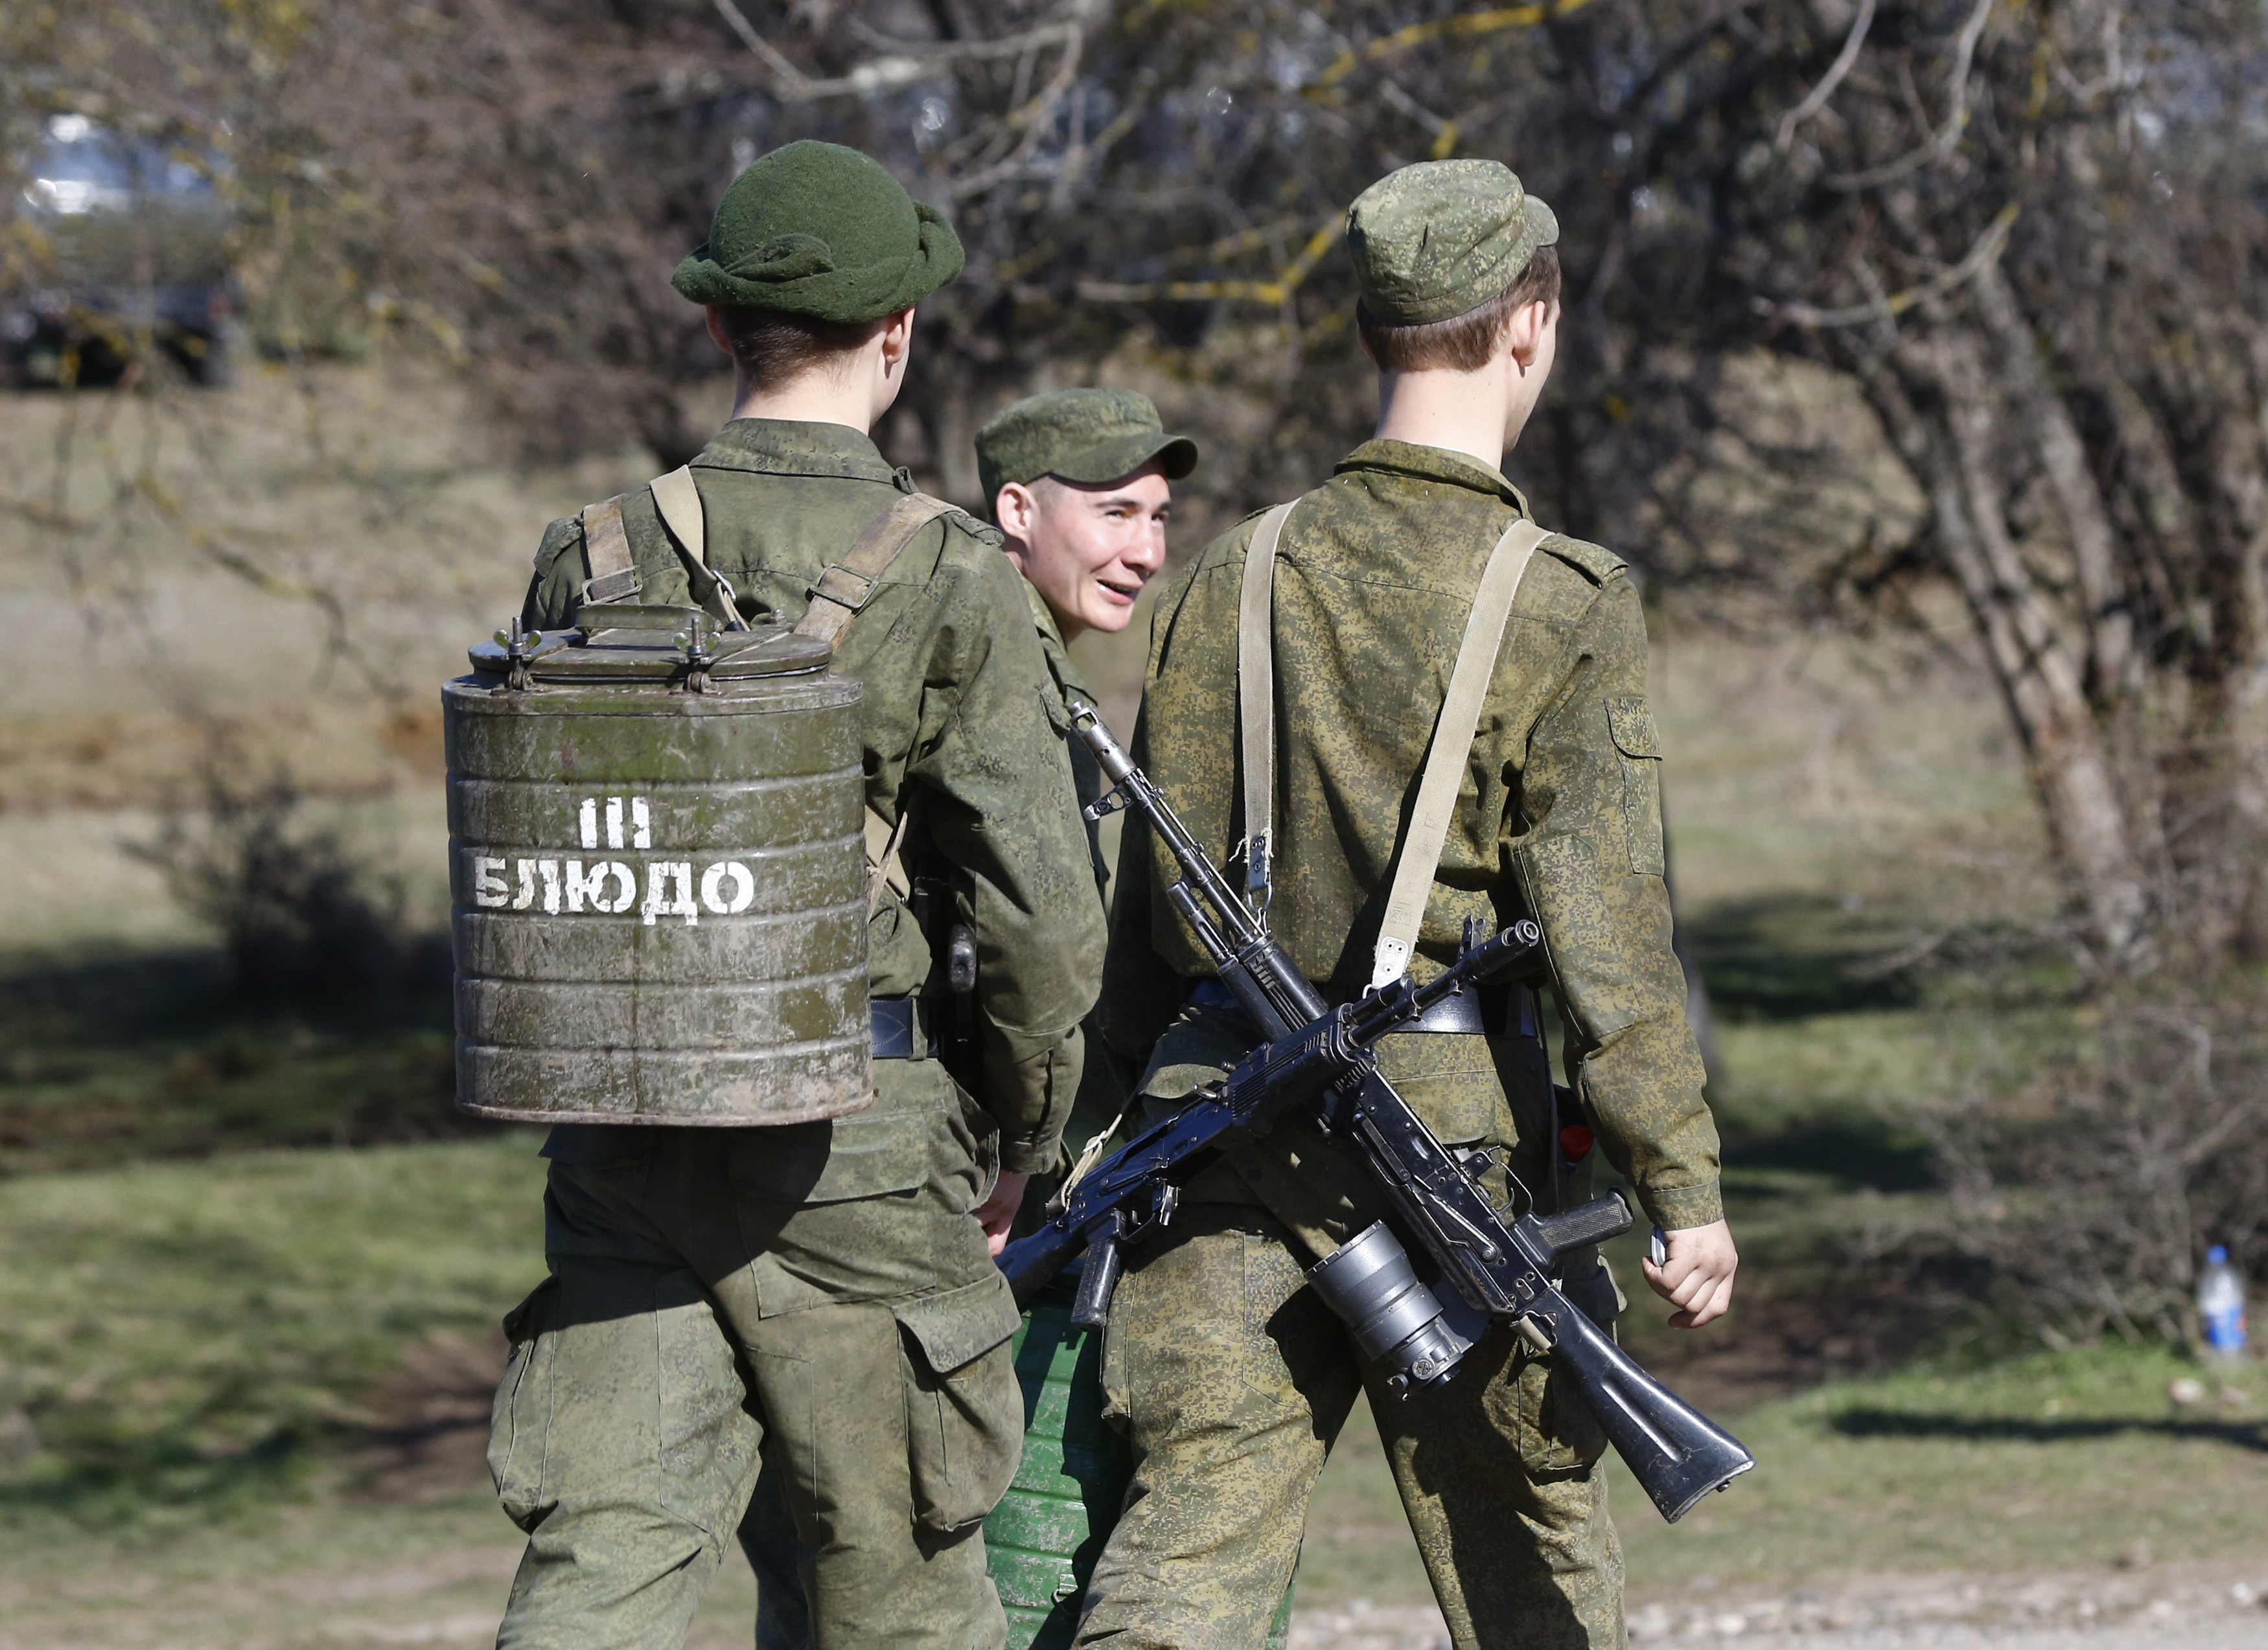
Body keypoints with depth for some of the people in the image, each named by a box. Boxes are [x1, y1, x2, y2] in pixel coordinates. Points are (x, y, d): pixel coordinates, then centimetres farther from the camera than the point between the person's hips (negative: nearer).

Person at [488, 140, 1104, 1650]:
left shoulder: (592, 557, 4)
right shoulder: (948, 581, -8)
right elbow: (1041, 909, -9)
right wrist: (1025, 1136, 6)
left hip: (622, 1125, 3)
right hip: (848, 1129, -3)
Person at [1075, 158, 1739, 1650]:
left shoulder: (1236, 577, 7)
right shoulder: (1564, 607, -8)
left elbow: (1152, 888, 13)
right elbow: (1605, 924, -12)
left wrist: (1139, 1114, 23)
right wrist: (1685, 1186, -9)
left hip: (1227, 1125, 3)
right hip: (1456, 1133, -3)